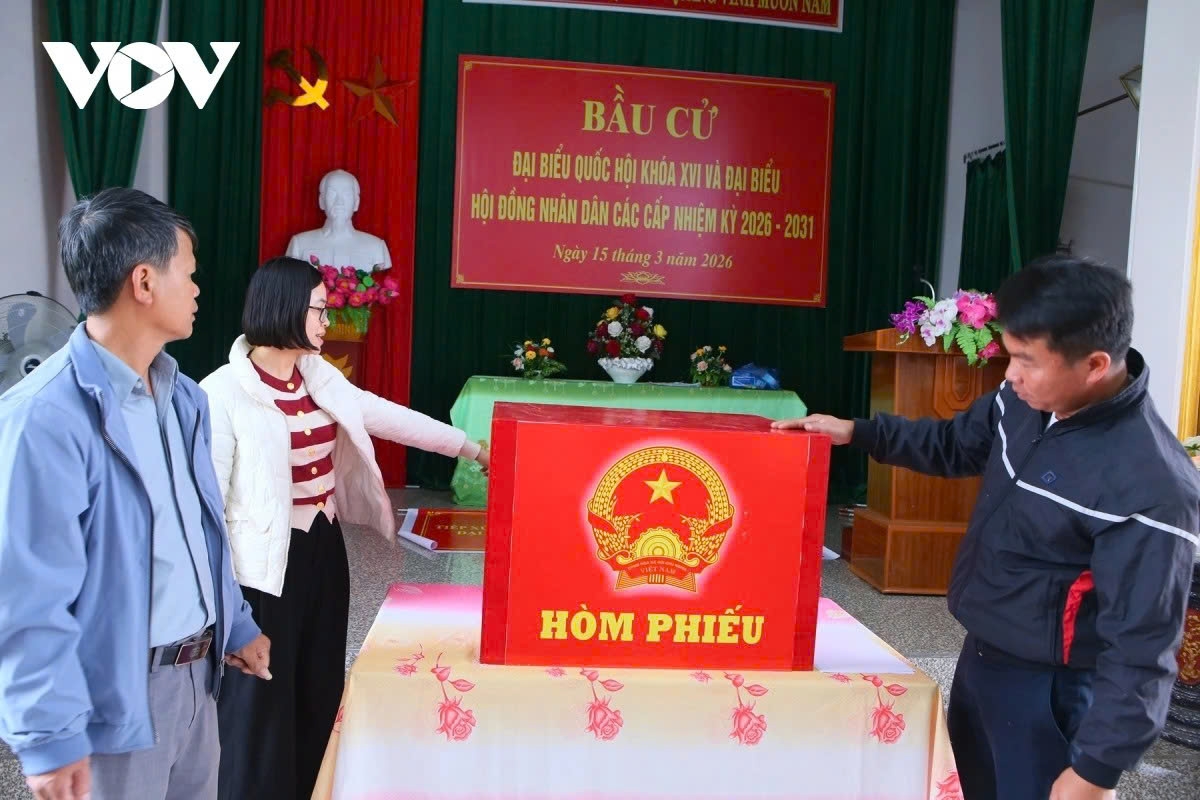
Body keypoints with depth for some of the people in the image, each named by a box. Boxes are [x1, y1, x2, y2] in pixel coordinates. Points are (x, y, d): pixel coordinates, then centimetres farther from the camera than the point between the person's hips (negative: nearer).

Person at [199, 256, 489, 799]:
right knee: (261, 700, 6)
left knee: (319, 688, 18)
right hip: (266, 564, -7)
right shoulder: (224, 393, -16)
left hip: (324, 551, 7)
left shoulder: (320, 377, 5)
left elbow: (390, 417, 12)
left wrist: (470, 448, 14)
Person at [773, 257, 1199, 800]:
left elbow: (1140, 648, -24)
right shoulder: (1025, 400, -6)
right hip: (982, 650, 8)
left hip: (1051, 687, -8)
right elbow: (955, 445, 13)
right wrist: (857, 432, 2)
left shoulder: (1149, 487, -29)